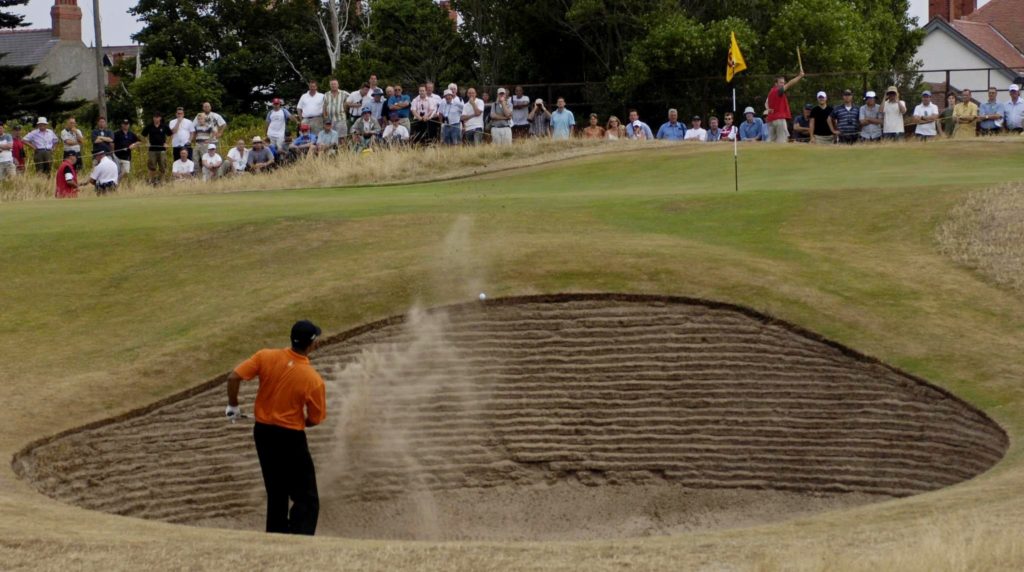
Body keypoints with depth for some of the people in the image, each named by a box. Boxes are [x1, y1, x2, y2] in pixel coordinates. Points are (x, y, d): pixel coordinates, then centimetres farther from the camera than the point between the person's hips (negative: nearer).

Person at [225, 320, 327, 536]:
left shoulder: (266, 357, -10)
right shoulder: (313, 380, -18)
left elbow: (234, 377, -13)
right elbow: (315, 419, -8)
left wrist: (233, 405, 3)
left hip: (263, 431, 5)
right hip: (291, 438, -5)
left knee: (276, 493, 23)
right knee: (306, 500, 1)